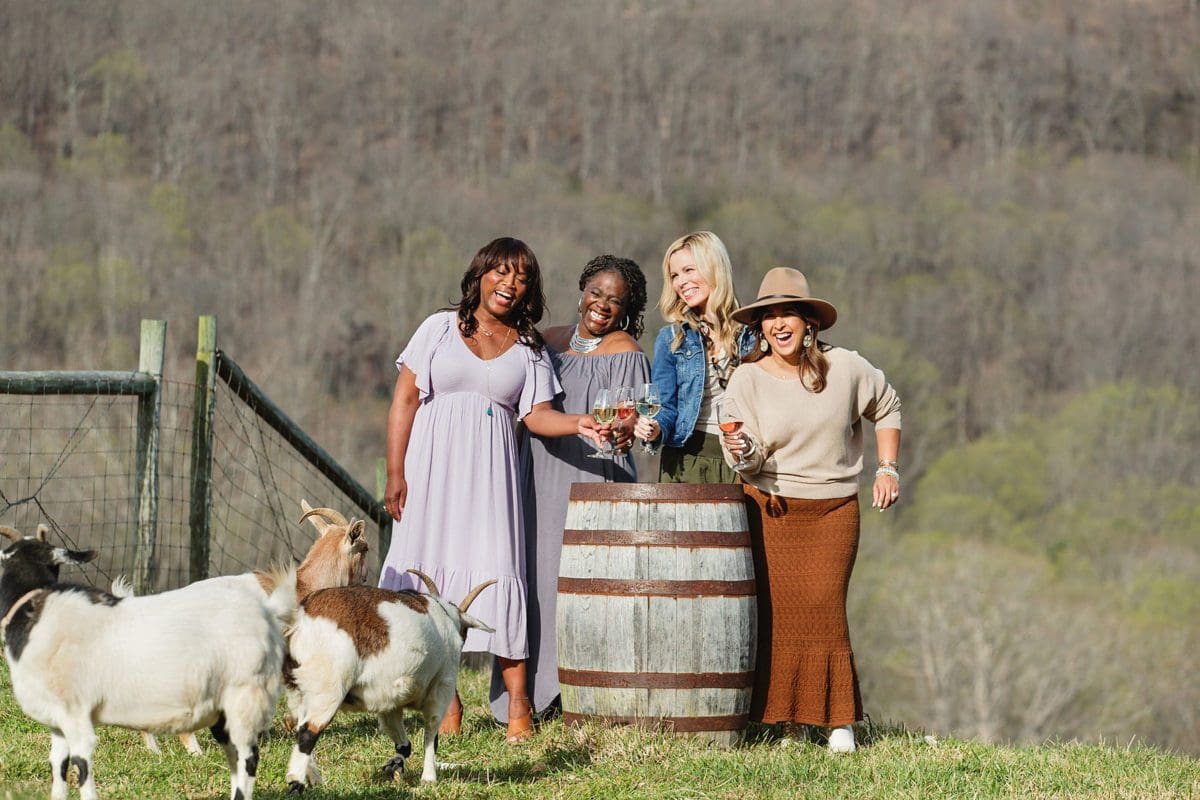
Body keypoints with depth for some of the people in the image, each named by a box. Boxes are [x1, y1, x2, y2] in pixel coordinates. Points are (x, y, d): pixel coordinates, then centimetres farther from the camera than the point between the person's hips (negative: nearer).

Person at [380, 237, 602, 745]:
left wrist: (577, 424, -19)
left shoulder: (528, 349, 12)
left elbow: (536, 414, 2)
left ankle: (518, 707, -10)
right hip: (432, 469, 0)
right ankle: (446, 702, 2)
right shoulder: (441, 327, 8)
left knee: (496, 574, -10)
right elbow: (404, 400, 5)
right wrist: (395, 474, -3)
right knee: (431, 573, -5)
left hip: (489, 473, 0)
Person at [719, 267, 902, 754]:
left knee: (823, 609, -10)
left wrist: (887, 468, 8)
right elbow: (751, 461, -8)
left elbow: (886, 409, 16)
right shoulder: (747, 380, -4)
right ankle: (779, 720, 2)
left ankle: (838, 721, -3)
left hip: (833, 508, 0)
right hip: (770, 509, 0)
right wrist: (742, 451, -31)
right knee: (775, 610, -6)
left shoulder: (845, 368, -2)